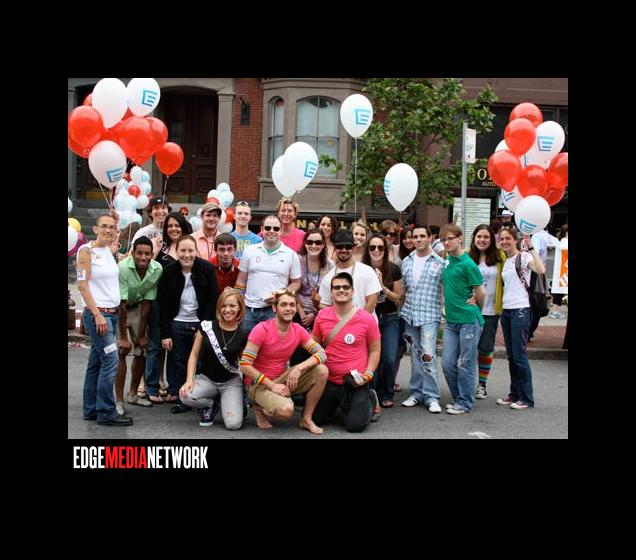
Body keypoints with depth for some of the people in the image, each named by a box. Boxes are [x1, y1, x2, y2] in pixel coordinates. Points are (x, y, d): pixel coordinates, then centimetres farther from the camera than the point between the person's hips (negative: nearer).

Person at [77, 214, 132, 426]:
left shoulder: (109, 251, 12)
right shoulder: (86, 250, -8)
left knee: (96, 362, 11)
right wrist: (97, 314, -18)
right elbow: (82, 285, -14)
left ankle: (91, 410, 18)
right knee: (111, 360, -11)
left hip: (112, 313, 7)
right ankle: (106, 413, -4)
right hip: (97, 313, -7)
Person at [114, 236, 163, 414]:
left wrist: (141, 333, -9)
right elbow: (121, 304, -28)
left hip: (137, 307, 4)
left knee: (142, 351, 6)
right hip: (118, 309, -4)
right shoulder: (123, 268, -33)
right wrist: (123, 337, -24)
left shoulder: (157, 269, -21)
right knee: (121, 352, -14)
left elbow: (147, 302, -13)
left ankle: (133, 394, 23)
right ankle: (119, 400, -8)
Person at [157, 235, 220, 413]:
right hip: (176, 323, 1)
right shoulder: (169, 271, -3)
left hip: (200, 323, -1)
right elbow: (163, 305, -1)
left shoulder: (206, 269, -7)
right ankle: (179, 398, 16)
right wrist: (165, 334, -5)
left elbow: (213, 299, -4)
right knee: (178, 363, 6)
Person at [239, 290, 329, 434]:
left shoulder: (298, 330, -3)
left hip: (282, 379, 6)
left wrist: (298, 368, -24)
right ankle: (261, 409, 2)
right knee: (286, 410, -33)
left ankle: (306, 419, -1)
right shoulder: (261, 330, -18)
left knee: (322, 370, -14)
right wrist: (272, 385, -22)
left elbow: (321, 353, -8)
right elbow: (245, 365, -20)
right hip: (260, 384, -6)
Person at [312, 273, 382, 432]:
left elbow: (374, 351, 0)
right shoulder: (321, 316, -1)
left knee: (355, 425, -12)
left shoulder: (367, 319, -8)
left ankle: (370, 400, 21)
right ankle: (336, 404, 34)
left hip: (355, 383, -3)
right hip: (329, 381, 3)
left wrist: (368, 375, -12)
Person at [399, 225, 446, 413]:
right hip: (409, 314, 4)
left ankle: (431, 396, -2)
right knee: (415, 355, 11)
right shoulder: (406, 262, 11)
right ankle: (416, 392, 20)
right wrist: (402, 310, 11)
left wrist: (445, 310, -7)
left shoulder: (440, 262, -1)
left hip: (429, 315, -4)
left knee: (428, 355, -11)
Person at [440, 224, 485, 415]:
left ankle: (465, 403, 12)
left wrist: (475, 309, 7)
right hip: (451, 321, 7)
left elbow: (481, 292, -8)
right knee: (448, 363, 8)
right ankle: (458, 399, 22)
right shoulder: (447, 261, 9)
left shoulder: (467, 264, -13)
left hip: (469, 320, -7)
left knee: (466, 364, 1)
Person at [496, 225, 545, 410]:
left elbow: (541, 270, -28)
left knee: (519, 355, -6)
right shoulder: (504, 261, 15)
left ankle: (527, 398, 3)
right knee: (511, 356, 11)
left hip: (521, 310, -8)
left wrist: (530, 247, -28)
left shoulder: (523, 256, -8)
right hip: (506, 311, 8)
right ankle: (515, 394, 20)